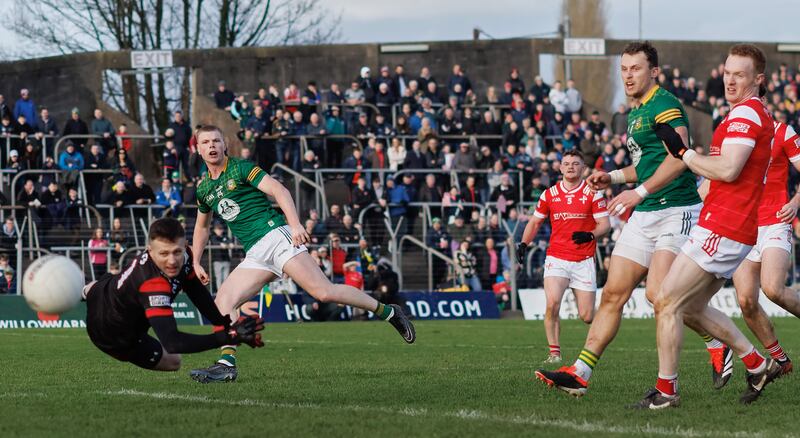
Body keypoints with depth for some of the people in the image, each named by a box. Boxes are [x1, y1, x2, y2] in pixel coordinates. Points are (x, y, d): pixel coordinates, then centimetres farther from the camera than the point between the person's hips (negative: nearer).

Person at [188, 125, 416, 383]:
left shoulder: (240, 168, -1)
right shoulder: (203, 189, 18)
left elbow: (279, 191, -10)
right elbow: (202, 226, 34)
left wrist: (295, 224, -24)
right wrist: (195, 262, 24)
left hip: (275, 236, -7)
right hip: (255, 256, 7)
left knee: (323, 292, -18)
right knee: (223, 301, -11)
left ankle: (388, 312, -8)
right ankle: (226, 363, -15)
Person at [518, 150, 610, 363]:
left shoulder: (592, 193, 1)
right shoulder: (549, 194, 8)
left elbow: (605, 224, -1)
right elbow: (535, 222, 18)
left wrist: (590, 235, -21)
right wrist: (524, 243, 3)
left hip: (584, 261, -1)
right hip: (556, 259, 1)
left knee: (587, 317, -3)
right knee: (552, 304, -21)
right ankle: (554, 352, -10)